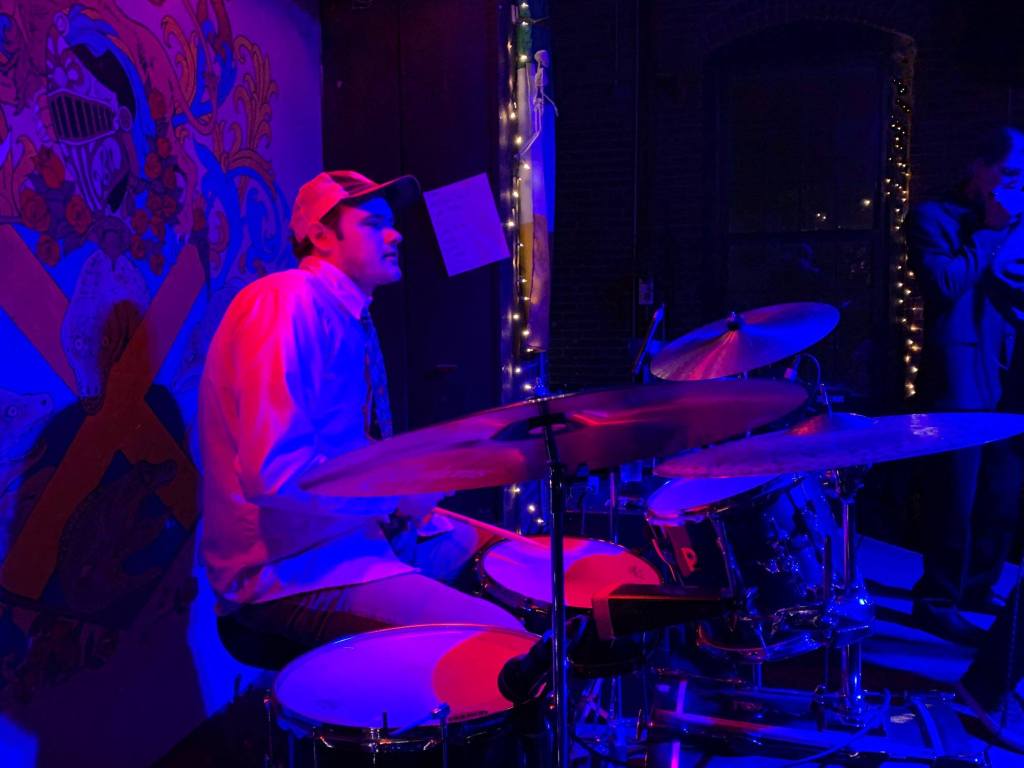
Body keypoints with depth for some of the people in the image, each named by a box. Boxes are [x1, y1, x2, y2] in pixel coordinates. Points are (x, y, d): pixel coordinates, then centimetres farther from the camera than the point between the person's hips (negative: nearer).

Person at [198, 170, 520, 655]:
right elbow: (275, 472, -28)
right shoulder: (289, 302, -18)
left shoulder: (349, 316, 12)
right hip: (293, 567, -10)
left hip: (355, 533, 10)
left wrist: (411, 497, 8)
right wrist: (398, 494, -15)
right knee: (502, 644, -20)